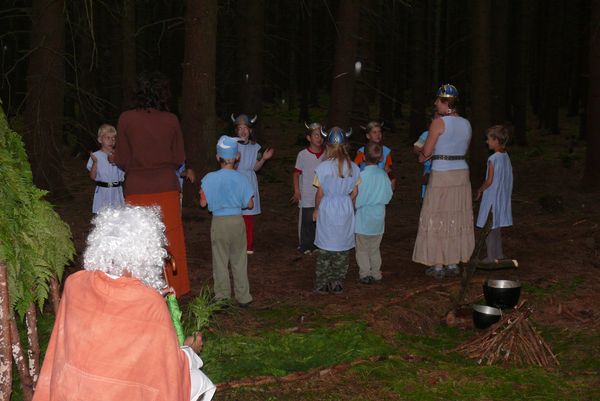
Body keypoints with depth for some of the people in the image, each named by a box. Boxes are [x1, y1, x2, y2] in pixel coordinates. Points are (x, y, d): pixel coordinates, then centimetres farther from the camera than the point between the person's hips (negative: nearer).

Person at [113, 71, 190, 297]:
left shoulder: (127, 119, -8)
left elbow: (122, 161, -4)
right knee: (168, 243, 11)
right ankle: (171, 290, 19)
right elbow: (179, 160, 1)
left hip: (137, 191, -1)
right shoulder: (171, 121, -5)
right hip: (167, 189, 1)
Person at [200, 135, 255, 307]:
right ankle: (243, 297, 16)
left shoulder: (210, 178, -10)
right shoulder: (241, 178, -8)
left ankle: (222, 297, 15)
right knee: (239, 260, 10)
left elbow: (203, 203, -7)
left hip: (218, 222, -1)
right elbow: (250, 204, -5)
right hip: (237, 220, 1)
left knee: (220, 260, 10)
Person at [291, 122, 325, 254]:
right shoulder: (303, 154, -6)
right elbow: (296, 173, -2)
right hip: (307, 197, -3)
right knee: (307, 221, 2)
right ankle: (306, 246, 14)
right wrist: (296, 191, -7)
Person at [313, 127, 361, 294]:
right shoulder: (353, 167, -3)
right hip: (346, 210, 3)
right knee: (342, 249, 12)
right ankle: (337, 285, 17)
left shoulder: (323, 167, -12)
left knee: (324, 249, 8)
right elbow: (354, 192, 2)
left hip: (327, 208, -2)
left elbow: (320, 193, -7)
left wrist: (316, 209, 8)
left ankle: (321, 285, 12)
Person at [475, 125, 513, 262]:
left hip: (492, 197, -8)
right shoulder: (506, 157, 4)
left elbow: (489, 181, -19)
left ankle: (491, 257, 4)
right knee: (496, 228, 18)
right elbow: (504, 179, 11)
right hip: (502, 197, 8)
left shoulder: (493, 159, -19)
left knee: (490, 228, 0)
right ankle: (498, 254, 26)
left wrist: (480, 190, -1)